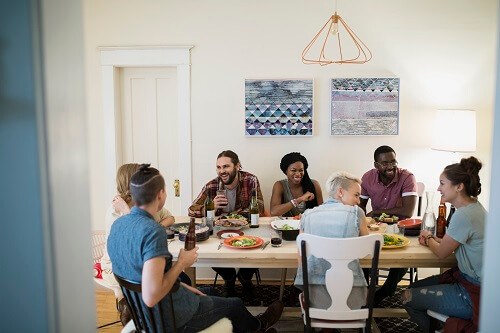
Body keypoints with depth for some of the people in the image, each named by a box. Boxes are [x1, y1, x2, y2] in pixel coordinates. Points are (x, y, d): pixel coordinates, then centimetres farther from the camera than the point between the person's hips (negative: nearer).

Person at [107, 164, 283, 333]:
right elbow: (150, 297, -37)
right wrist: (181, 263, -23)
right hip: (170, 318, -7)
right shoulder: (153, 231, -32)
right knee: (235, 305, 19)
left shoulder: (118, 224, -6)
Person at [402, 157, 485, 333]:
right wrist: (433, 239, 0)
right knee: (414, 288, 16)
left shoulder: (463, 216, -27)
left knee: (408, 297, -3)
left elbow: (441, 252, -14)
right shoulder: (474, 205, 3)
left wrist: (428, 238, 6)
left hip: (474, 294, -10)